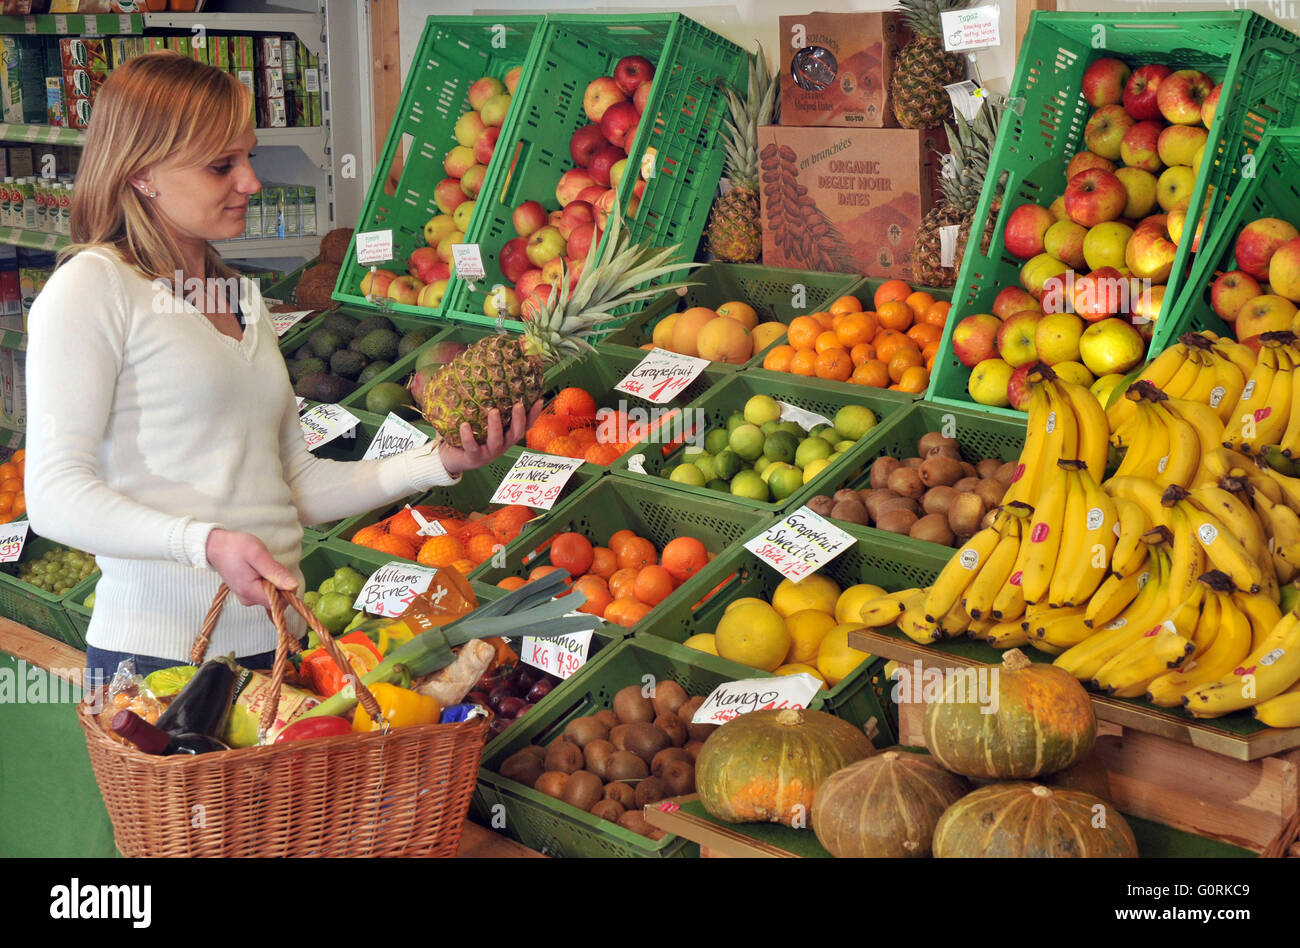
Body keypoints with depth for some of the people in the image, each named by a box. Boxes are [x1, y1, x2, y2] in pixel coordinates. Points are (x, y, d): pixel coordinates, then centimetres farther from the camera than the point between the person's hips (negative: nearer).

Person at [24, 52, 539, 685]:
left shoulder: (243, 299, 17)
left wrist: (438, 463, 4)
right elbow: (54, 495, -14)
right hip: (159, 652, -6)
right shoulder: (94, 286, -6)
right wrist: (208, 543, -26)